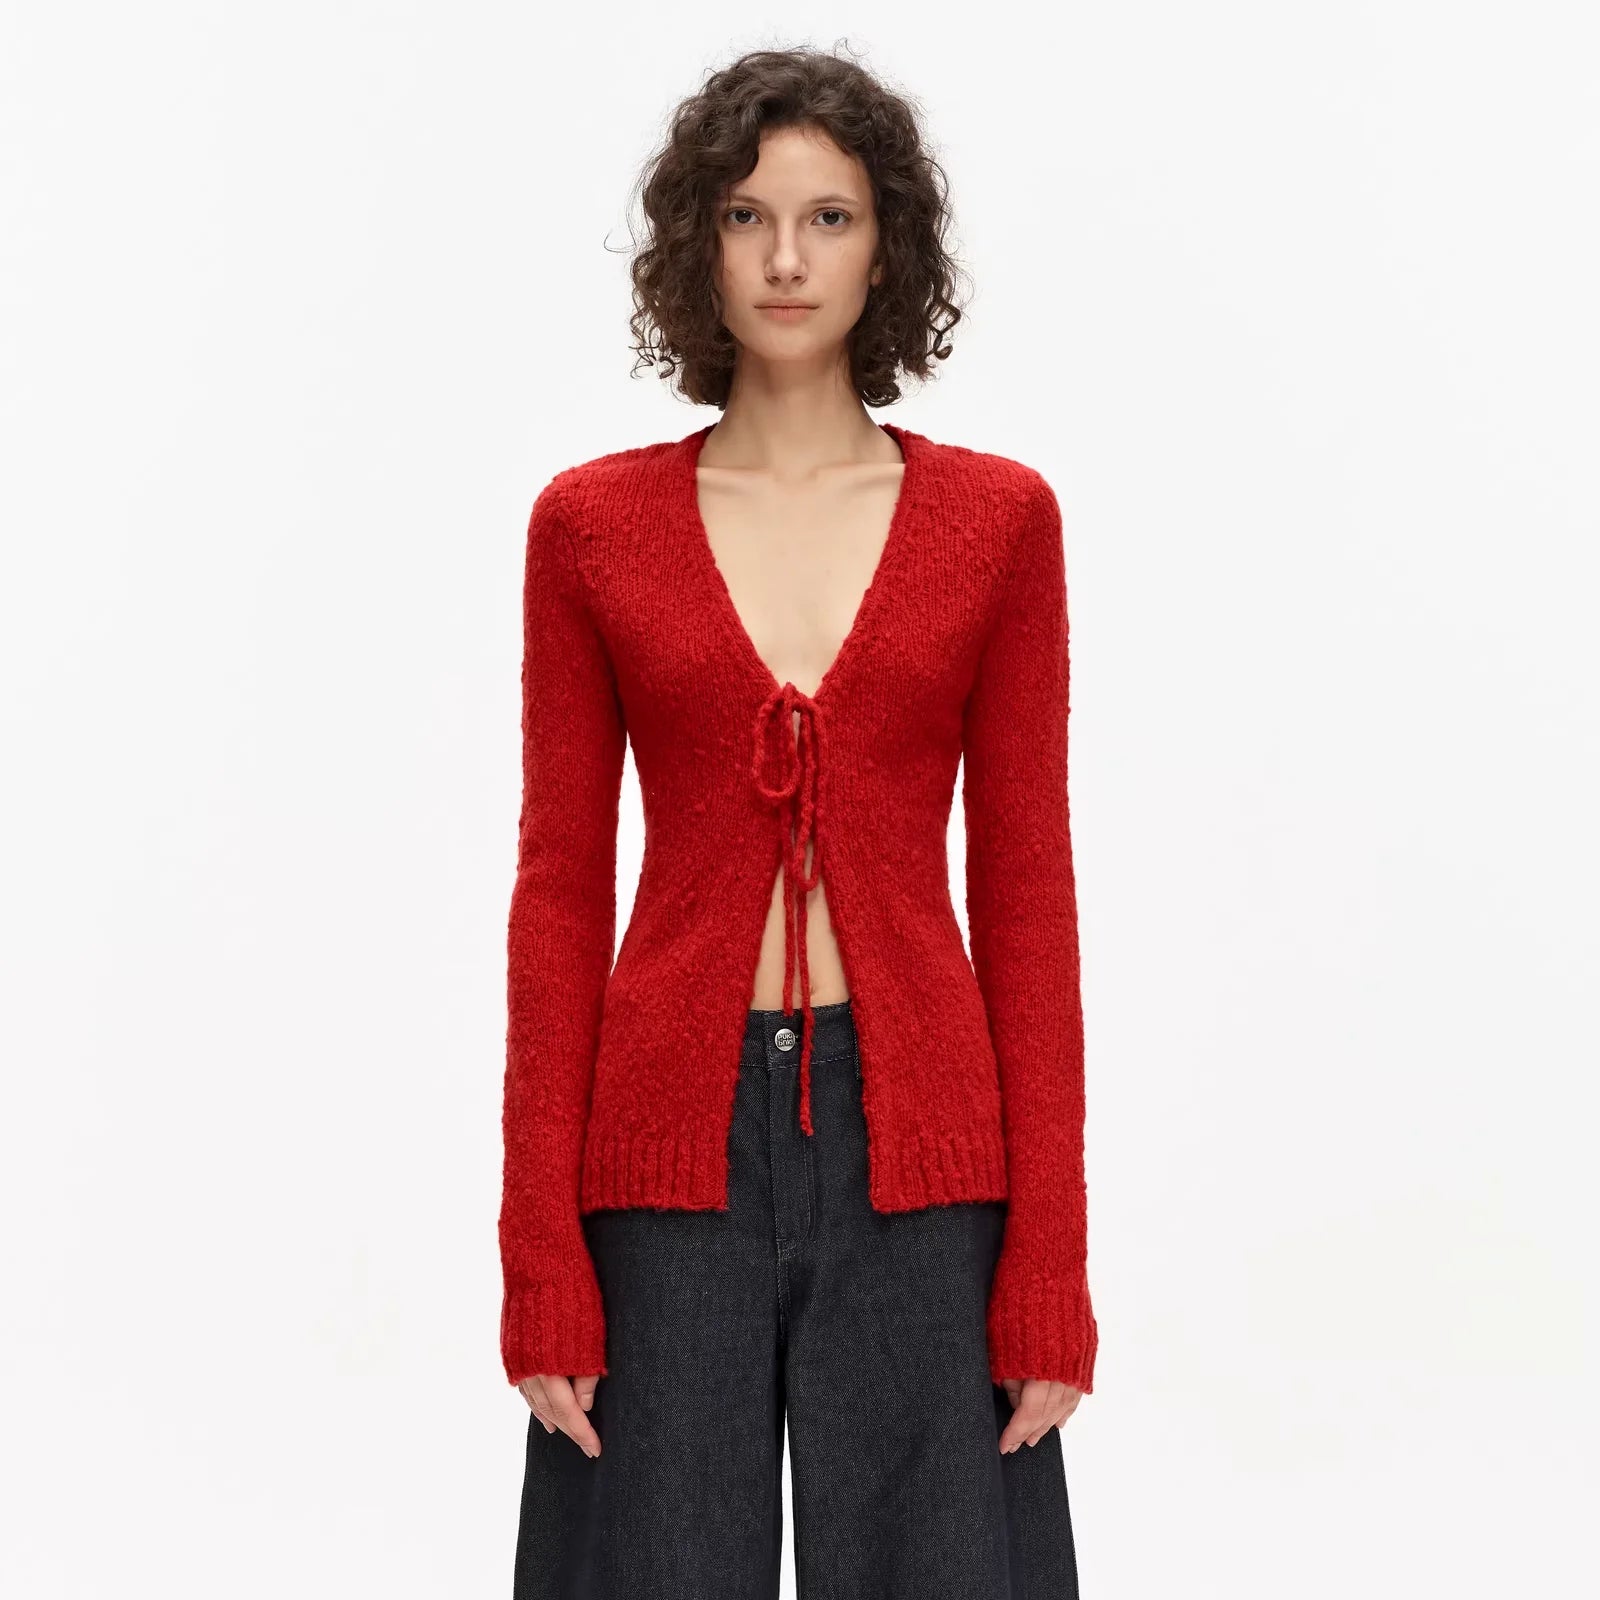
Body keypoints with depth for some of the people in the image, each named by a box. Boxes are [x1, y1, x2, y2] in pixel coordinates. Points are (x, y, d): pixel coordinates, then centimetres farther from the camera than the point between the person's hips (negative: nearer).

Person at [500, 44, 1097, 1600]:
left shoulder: (997, 519, 3)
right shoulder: (591, 523, 3)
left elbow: (1026, 895, 2)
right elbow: (560, 891, 3)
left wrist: (1051, 1253, -3)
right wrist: (540, 1250, -3)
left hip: (915, 1135, 0)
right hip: (673, 1136, 0)